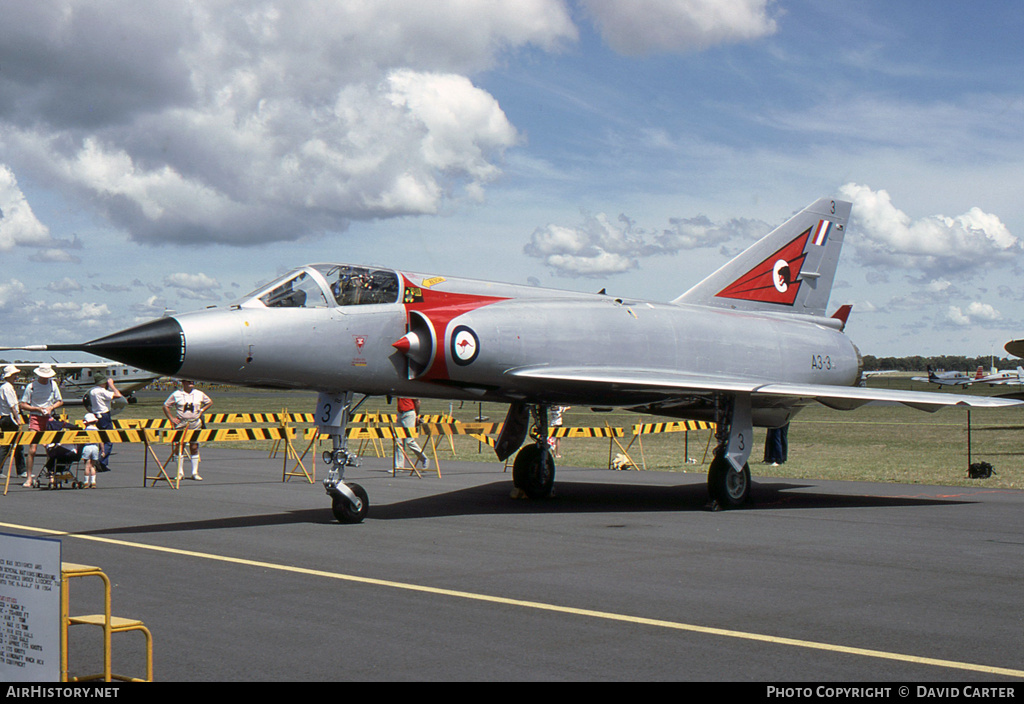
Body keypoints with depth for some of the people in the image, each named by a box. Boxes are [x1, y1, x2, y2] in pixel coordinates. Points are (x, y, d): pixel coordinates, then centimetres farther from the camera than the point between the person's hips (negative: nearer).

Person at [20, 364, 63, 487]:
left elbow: (60, 401, 12)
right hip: (35, 418, -3)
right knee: (32, 450, -9)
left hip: (49, 418, 3)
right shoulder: (31, 386, -5)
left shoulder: (53, 384, 5)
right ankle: (28, 478, -4)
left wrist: (51, 407, -7)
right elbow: (23, 405, -3)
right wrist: (38, 408, -15)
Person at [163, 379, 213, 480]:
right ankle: (179, 473, 6)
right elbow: (166, 406, 7)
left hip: (195, 424, 2)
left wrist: (201, 411, 8)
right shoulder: (176, 394, 1)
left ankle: (195, 473, 7)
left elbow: (210, 402, 21)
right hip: (181, 424, -1)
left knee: (194, 447, 1)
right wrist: (171, 418, -1)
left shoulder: (199, 394, 8)